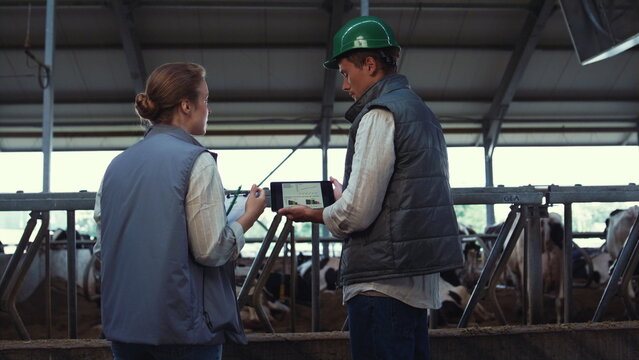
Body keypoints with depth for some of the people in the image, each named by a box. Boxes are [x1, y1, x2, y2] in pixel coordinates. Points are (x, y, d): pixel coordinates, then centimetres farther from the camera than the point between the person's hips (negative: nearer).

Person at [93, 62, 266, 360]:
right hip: (183, 325, -6)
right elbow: (211, 250, -14)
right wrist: (249, 217, 2)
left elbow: (102, 249, 11)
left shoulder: (117, 165, 7)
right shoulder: (197, 161, -11)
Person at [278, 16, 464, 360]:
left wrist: (311, 213, 1)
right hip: (420, 279, 10)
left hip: (383, 281, -10)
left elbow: (356, 214, -16)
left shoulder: (380, 114, -11)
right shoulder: (422, 112, 17)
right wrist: (343, 198, 21)